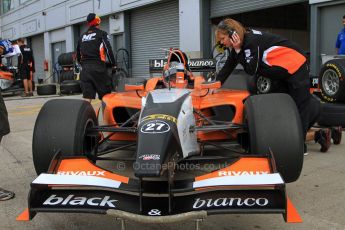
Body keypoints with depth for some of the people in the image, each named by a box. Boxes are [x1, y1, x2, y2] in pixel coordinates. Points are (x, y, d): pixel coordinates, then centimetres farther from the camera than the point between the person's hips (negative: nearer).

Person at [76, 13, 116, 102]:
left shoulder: (82, 36, 19)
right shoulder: (102, 34, 3)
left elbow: (78, 55, 23)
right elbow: (108, 49, -5)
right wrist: (113, 65, 3)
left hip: (85, 68, 5)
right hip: (98, 68, -5)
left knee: (87, 97, 3)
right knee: (105, 95, 2)